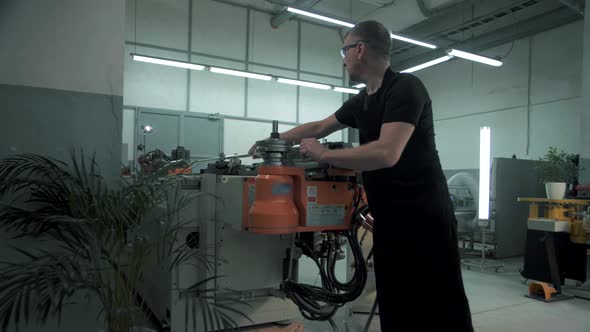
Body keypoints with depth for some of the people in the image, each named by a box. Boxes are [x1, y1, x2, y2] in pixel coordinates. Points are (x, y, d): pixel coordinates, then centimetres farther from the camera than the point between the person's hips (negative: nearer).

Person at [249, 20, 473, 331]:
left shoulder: (406, 87, -12)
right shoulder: (361, 101, 13)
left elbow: (387, 153, -25)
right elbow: (319, 127, 27)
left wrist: (323, 154, -14)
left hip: (424, 219, -8)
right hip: (388, 219, 8)